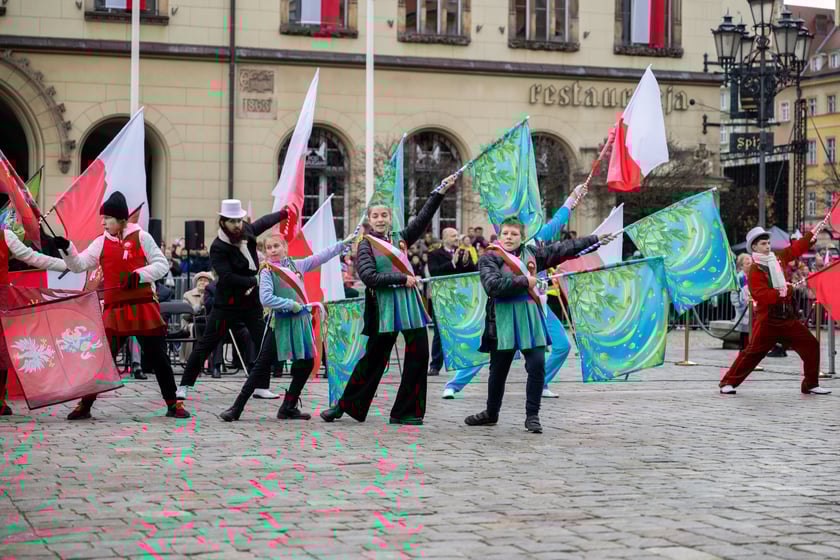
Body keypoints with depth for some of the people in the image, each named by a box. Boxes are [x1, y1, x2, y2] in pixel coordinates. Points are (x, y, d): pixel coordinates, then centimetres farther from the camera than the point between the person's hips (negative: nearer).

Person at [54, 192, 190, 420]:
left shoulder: (141, 237, 0)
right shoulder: (101, 242, 8)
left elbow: (162, 265, -1)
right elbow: (79, 265, 4)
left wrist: (139, 275, -16)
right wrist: (67, 249, -13)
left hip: (143, 307, -2)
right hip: (114, 309, 2)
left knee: (158, 357, 4)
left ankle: (173, 404, 14)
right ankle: (85, 405, 6)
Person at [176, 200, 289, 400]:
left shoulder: (247, 231, 1)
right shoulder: (218, 248, -19)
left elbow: (263, 222, 22)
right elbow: (228, 278, -27)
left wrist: (284, 213, 34)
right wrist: (255, 281, -24)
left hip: (251, 301, 6)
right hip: (227, 303, -6)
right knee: (206, 344, -3)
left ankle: (261, 386, 13)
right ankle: (184, 385, 4)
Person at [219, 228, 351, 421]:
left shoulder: (296, 265, 9)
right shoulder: (267, 271, -7)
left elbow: (321, 257, 16)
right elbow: (265, 299, -18)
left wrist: (343, 244, 15)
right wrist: (291, 304, -16)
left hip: (301, 322, 6)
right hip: (281, 323, -6)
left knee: (306, 364, 5)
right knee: (262, 366, -7)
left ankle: (289, 407, 16)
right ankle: (237, 408, -4)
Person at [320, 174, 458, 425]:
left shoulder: (399, 239, 15)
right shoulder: (366, 245, 1)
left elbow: (423, 218, 11)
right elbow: (369, 277, -12)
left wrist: (441, 191, 4)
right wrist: (402, 278, -12)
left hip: (411, 303, 5)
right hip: (385, 306, -5)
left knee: (419, 356, -1)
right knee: (374, 358, -1)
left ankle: (404, 412, 7)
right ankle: (346, 404, 12)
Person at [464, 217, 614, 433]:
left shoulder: (532, 253, 11)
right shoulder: (489, 259, -3)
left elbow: (563, 249, 15)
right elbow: (493, 286, -18)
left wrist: (595, 239, 16)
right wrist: (524, 281, -14)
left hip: (531, 319, 3)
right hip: (503, 322, -3)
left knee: (537, 366, -8)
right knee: (498, 370, 8)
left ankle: (532, 416, 4)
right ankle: (491, 413, 28)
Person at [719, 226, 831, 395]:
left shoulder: (778, 258, 8)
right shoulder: (755, 270, -10)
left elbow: (797, 247, 16)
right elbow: (760, 295, -21)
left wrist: (815, 232, 15)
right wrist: (781, 292, -22)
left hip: (788, 318, 7)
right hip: (767, 320, -6)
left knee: (811, 345, 5)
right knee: (752, 353, -7)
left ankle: (811, 384, 15)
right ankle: (728, 383, 4)